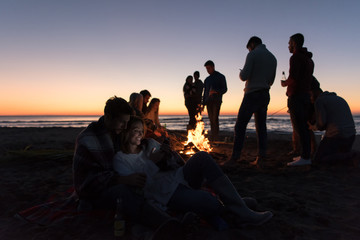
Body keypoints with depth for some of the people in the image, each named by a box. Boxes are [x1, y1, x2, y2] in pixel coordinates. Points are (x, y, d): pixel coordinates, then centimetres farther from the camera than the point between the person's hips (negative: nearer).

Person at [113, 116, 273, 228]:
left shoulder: (149, 143, 18)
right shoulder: (120, 159, 4)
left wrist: (169, 156, -3)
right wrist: (152, 162, -11)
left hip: (178, 177, 6)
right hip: (165, 194, -6)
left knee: (202, 156, -24)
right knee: (210, 203, -32)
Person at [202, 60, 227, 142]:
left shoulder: (220, 77, 6)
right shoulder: (207, 79, 21)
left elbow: (225, 89, -1)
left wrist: (216, 91, -20)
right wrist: (203, 104, 15)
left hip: (217, 100, -5)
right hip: (208, 101, 5)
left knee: (215, 118, -15)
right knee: (211, 119, 1)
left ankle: (215, 138, -16)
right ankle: (212, 138, 3)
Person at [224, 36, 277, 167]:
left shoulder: (253, 54, -6)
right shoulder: (272, 57, 17)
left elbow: (244, 76, -13)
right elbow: (271, 80, 20)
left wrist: (241, 73, 8)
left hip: (252, 94, -7)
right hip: (265, 95, 8)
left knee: (240, 125, -6)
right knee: (261, 126, 8)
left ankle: (234, 157, -8)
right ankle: (260, 157, 6)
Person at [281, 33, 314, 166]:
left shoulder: (296, 57, -9)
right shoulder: (309, 59, 21)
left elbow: (293, 78, -21)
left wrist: (285, 83, -1)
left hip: (296, 96, -10)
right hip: (306, 95, 10)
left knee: (300, 127, -12)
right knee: (304, 126, 10)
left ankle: (305, 157, -13)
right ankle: (306, 154, 14)